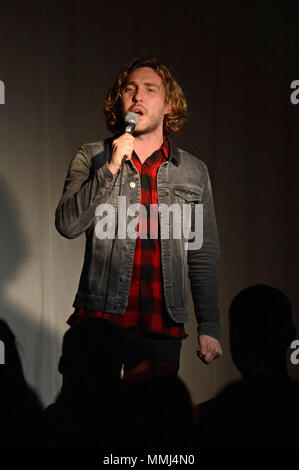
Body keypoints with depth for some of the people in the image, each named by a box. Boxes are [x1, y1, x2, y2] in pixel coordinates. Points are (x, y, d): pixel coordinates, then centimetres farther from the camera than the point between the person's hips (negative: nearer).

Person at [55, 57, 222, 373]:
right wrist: (111, 168, -12)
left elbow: (203, 257, 11)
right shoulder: (92, 158, 8)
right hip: (101, 318, -1)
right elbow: (67, 225, -5)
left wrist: (209, 328, 6)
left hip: (163, 325, 1)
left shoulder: (194, 172, 11)